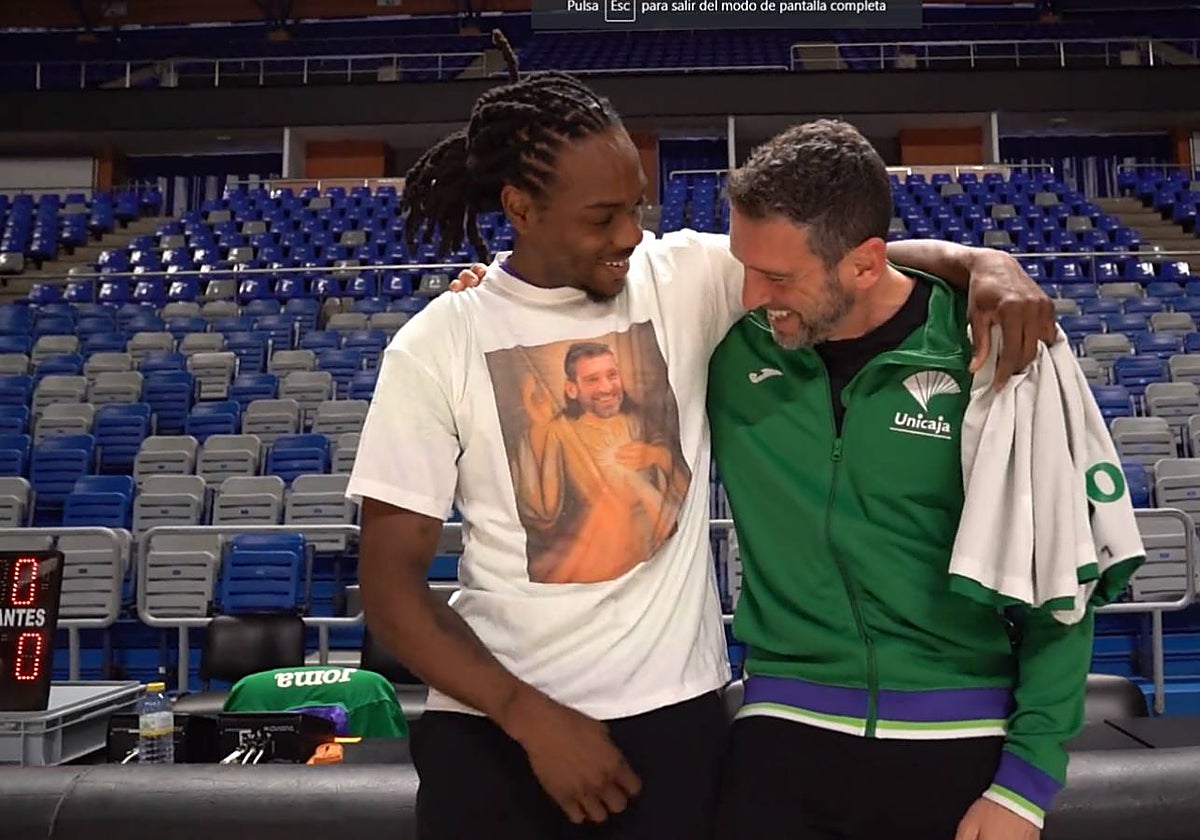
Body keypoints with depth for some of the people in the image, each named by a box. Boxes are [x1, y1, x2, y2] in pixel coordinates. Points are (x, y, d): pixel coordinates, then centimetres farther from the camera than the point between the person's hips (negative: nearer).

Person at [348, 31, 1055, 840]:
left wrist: (982, 263, -27)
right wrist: (531, 716, -13)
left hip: (672, 709, 1)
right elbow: (391, 578, -6)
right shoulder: (435, 346, -6)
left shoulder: (685, 277, -3)